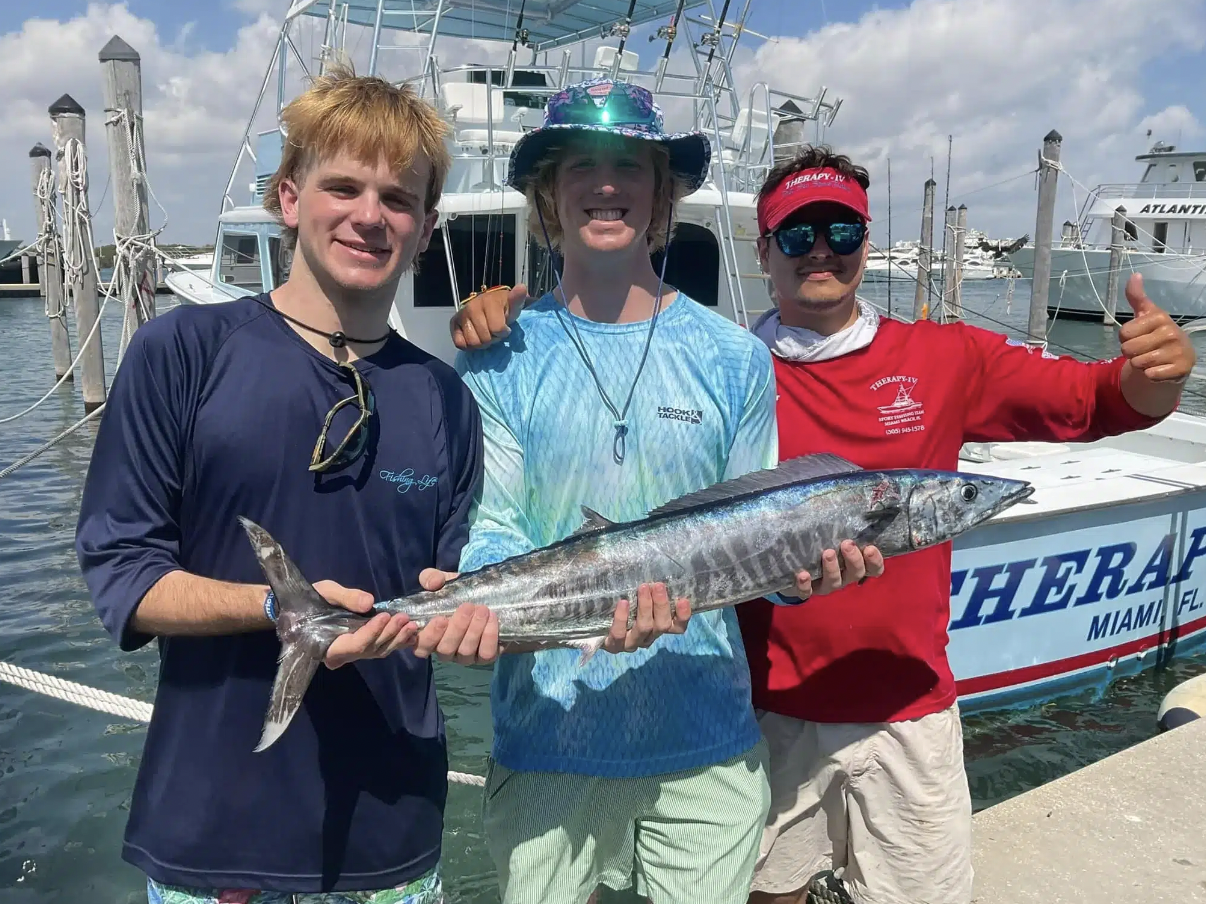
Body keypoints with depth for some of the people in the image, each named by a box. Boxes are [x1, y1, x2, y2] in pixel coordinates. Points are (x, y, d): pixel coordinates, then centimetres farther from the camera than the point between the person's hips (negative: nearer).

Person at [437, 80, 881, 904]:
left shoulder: (735, 358, 0)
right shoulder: (501, 358, -3)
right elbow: (485, 536, -7)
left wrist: (803, 569, -19)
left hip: (707, 743, 1)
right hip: (545, 738, 0)